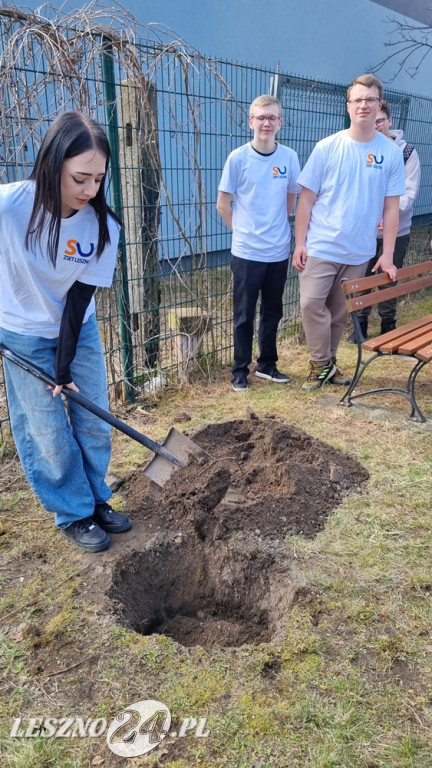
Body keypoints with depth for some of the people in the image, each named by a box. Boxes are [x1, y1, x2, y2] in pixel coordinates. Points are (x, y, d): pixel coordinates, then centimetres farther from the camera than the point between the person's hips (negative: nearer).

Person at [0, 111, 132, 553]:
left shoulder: (101, 225, -18)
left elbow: (79, 299, -13)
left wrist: (65, 367, -12)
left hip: (79, 330, 3)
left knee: (94, 424, 9)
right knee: (49, 435, 3)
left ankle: (97, 500, 31)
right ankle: (74, 514, 23)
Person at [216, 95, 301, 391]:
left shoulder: (290, 157, 1)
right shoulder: (238, 158, -6)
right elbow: (223, 203, 0)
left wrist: (277, 227, 14)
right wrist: (242, 230, 5)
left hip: (279, 251, 3)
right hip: (247, 252, -3)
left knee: (273, 312, 13)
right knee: (244, 314, 4)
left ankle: (267, 365, 27)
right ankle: (241, 370, 16)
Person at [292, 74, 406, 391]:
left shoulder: (391, 152, 1)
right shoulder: (327, 147, -1)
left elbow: (391, 207, 3)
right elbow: (307, 199, 0)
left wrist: (387, 254, -1)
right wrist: (300, 243, -5)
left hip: (359, 252, 1)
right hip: (321, 247, -1)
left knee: (340, 312, 10)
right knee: (311, 304, -11)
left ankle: (328, 362, 28)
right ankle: (321, 364, 7)